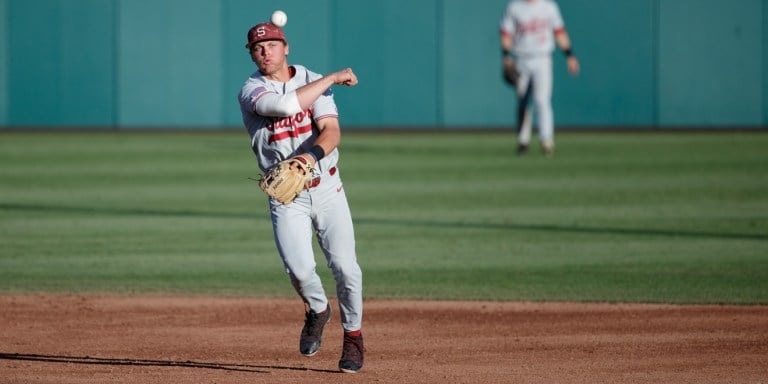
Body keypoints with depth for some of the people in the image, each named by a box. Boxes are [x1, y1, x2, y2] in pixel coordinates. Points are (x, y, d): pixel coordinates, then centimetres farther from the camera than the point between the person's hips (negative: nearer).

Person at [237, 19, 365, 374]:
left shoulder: (313, 81, 2)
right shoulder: (251, 91, -6)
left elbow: (331, 131, -10)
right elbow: (286, 105, -25)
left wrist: (312, 155, -31)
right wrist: (332, 78, -18)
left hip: (326, 188, 2)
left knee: (345, 267, -10)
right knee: (299, 269, -18)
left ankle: (352, 334, 14)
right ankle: (317, 311, 16)